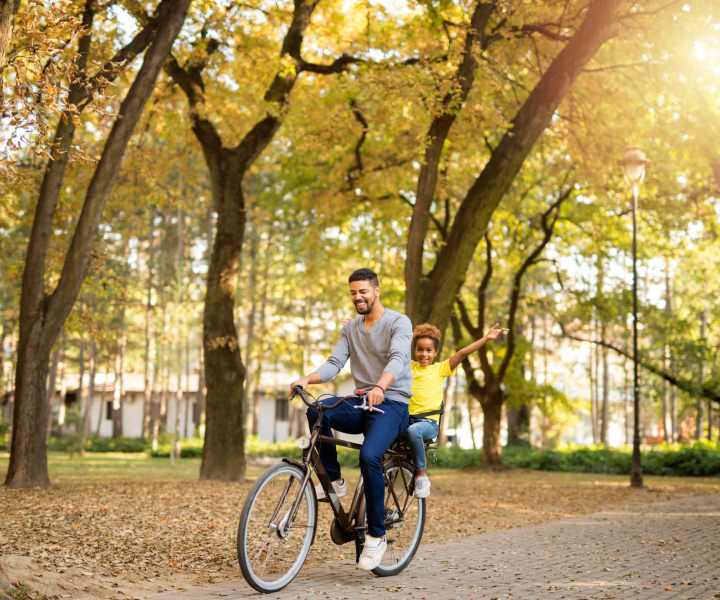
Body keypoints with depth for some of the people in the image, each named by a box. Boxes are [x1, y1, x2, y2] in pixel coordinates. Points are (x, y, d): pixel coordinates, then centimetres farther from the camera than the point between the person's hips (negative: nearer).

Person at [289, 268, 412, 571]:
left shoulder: (398, 322, -6)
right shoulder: (350, 328, 14)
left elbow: (397, 359, -24)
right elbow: (334, 363, 2)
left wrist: (380, 386, -45)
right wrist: (307, 379, -19)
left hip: (392, 403, -5)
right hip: (361, 404, 5)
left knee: (369, 456, -31)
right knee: (316, 410, -26)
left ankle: (376, 535, -15)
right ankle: (334, 481, -9)